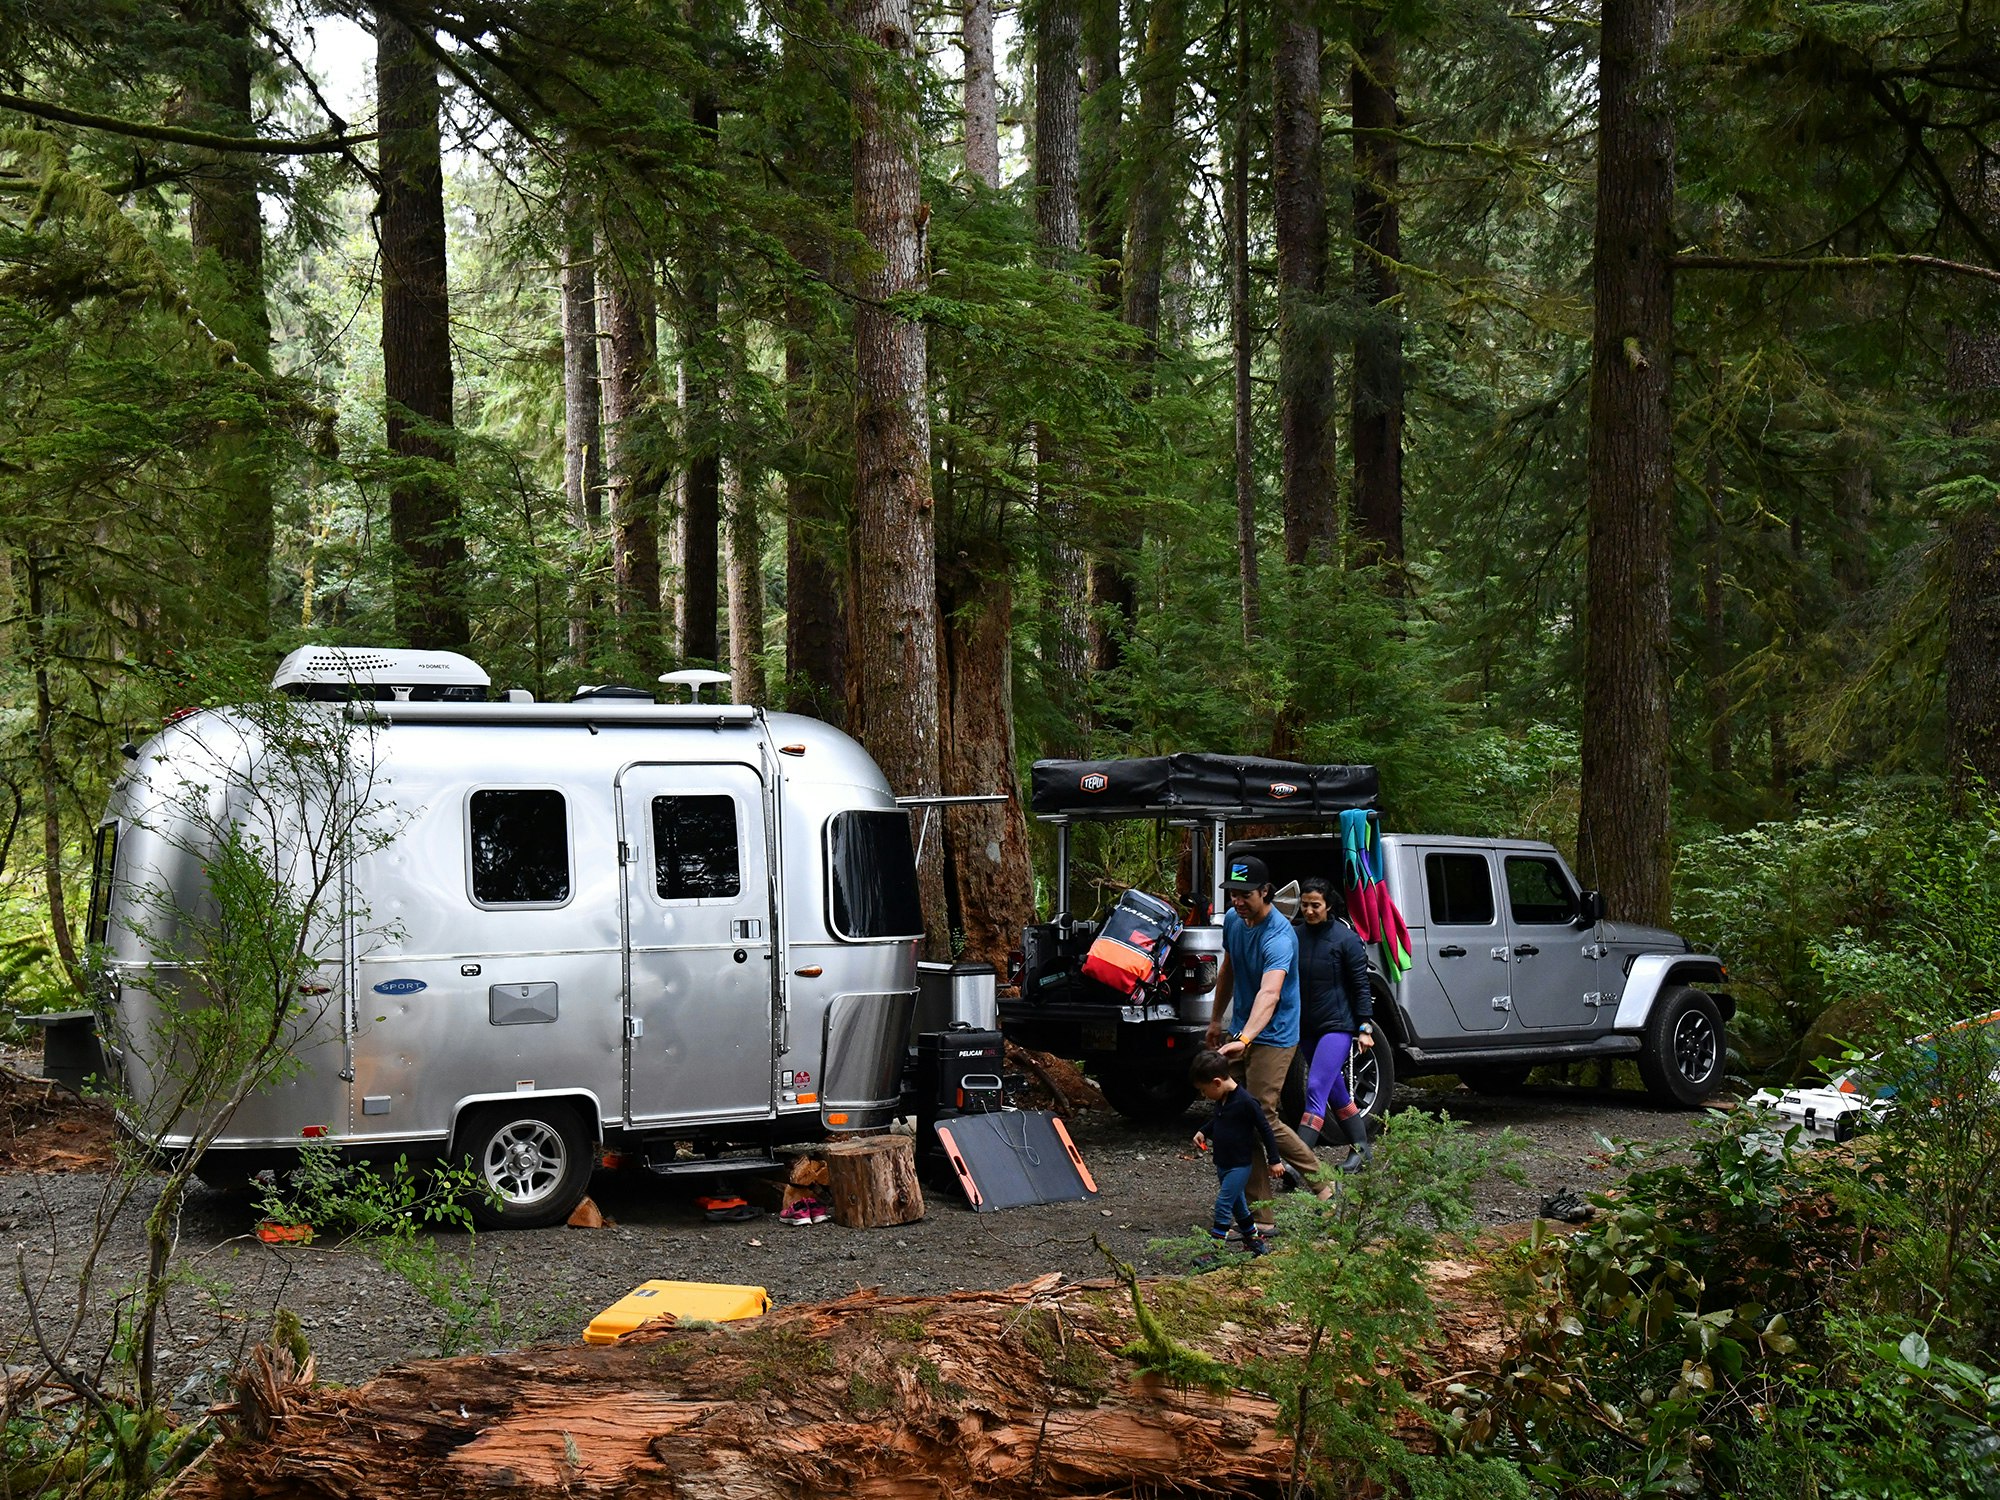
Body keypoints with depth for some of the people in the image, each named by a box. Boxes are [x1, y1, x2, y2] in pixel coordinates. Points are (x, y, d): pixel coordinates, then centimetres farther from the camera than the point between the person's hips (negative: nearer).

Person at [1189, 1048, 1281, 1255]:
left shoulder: (1245, 1102, -22)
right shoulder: (1221, 1099, 2)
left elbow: (1265, 1129, -15)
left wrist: (1274, 1160, -10)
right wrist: (1203, 1132, 6)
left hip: (1239, 1166, -9)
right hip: (1222, 1164, 9)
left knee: (1223, 1205, -12)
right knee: (1237, 1205, 17)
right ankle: (1254, 1241, 30)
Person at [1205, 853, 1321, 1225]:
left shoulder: (1278, 937, -26)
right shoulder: (1233, 920, 1)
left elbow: (1269, 992, -41)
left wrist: (1245, 1038, -54)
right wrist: (1216, 1019, 25)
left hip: (1272, 1038, -8)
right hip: (1240, 1034, 8)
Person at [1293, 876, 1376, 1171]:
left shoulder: (1345, 938, -8)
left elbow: (1361, 985, -4)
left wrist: (1365, 1027, -8)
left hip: (1338, 1025, -6)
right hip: (1306, 1027, 6)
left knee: (1316, 1089, -15)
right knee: (1335, 1093, 15)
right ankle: (1360, 1149, 30)